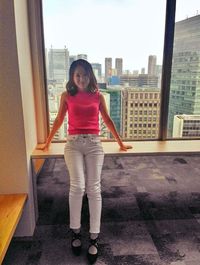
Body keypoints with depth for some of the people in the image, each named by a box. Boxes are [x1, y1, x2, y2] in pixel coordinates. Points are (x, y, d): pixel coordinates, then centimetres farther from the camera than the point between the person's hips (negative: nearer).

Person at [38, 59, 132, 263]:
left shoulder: (98, 96, 8)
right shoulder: (67, 96, 7)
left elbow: (107, 120, 14)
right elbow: (59, 120, 15)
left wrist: (120, 143, 18)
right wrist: (47, 143, 20)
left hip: (94, 143, 1)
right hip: (73, 143, 0)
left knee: (94, 188, -7)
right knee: (78, 186, -16)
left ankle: (94, 238, 5)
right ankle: (75, 231, 6)